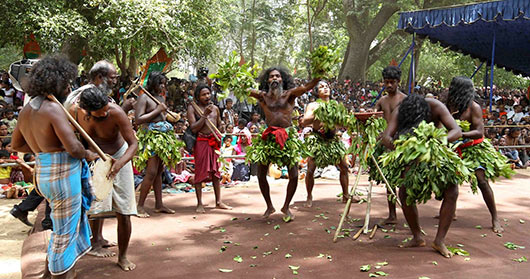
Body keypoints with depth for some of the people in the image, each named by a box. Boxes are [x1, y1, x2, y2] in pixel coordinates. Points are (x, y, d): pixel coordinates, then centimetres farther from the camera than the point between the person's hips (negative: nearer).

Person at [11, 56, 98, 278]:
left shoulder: (26, 110, 10)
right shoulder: (53, 108, -18)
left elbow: (16, 144, 22)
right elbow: (73, 147, -24)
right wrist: (88, 155, -4)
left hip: (43, 173, 9)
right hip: (63, 174, -9)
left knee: (62, 228, 25)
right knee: (65, 233, 5)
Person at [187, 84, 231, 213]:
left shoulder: (215, 108, 12)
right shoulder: (192, 108, -2)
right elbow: (193, 128, -12)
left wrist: (218, 139, 11)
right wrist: (205, 115, -16)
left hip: (214, 141, 5)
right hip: (201, 142, -5)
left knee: (216, 171, 9)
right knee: (200, 172, -2)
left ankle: (218, 202, 16)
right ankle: (199, 204, 5)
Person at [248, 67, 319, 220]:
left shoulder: (289, 94, 1)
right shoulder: (262, 95, 6)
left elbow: (306, 87, -13)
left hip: (288, 137, -1)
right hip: (268, 137, 2)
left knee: (294, 176, -4)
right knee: (261, 175, 4)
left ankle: (286, 207, 20)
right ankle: (269, 206, 26)